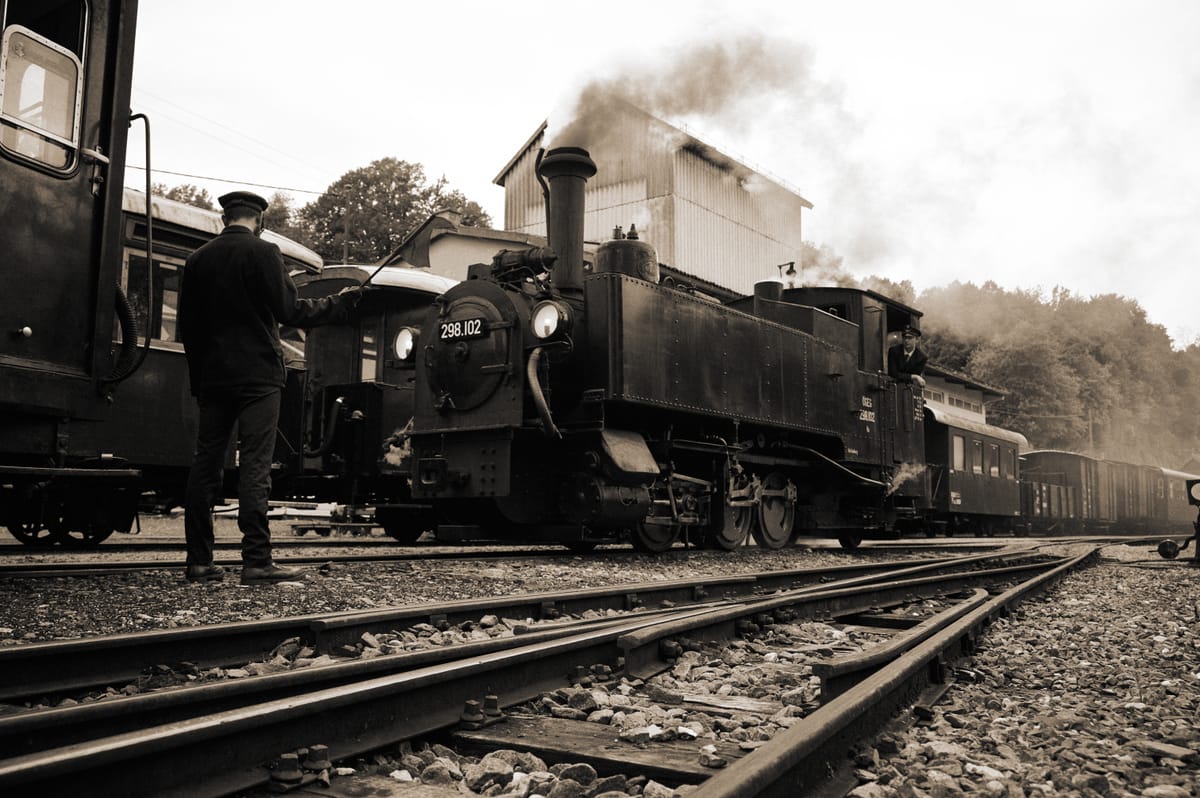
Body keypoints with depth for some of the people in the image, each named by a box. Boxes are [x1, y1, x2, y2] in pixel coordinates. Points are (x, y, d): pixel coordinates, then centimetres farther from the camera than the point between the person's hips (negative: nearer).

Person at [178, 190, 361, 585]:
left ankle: (198, 561, 11)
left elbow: (187, 326, 13)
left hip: (212, 377, 5)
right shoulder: (263, 252, -6)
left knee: (205, 465, 8)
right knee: (254, 467, -6)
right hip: (257, 376, -5)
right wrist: (341, 303, 4)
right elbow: (291, 311, -9)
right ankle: (257, 561, -8)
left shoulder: (197, 259, 11)